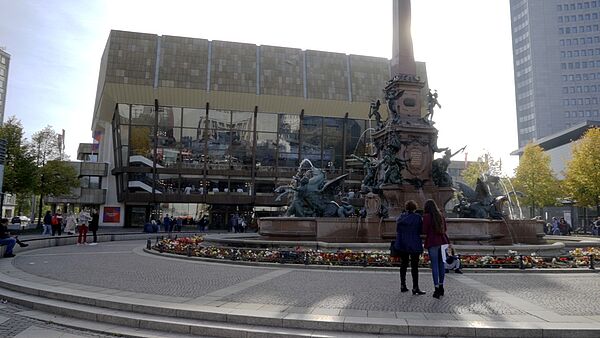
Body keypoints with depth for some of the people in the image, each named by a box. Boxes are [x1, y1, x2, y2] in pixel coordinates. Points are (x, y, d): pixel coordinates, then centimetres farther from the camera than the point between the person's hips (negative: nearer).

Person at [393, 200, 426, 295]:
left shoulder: (400, 217, 2)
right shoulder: (418, 217, -10)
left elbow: (397, 230, 5)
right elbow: (421, 230, -5)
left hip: (402, 244, 4)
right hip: (414, 245, -4)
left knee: (403, 265, 12)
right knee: (414, 266, 0)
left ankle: (403, 286, 18)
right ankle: (415, 288, 0)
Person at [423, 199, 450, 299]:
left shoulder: (427, 216, -10)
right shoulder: (440, 215, 10)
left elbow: (424, 231, -11)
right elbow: (444, 229, 15)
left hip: (432, 242, -6)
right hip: (442, 241, 6)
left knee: (434, 265, -3)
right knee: (441, 263, 13)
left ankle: (437, 289, -3)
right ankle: (441, 286, 22)